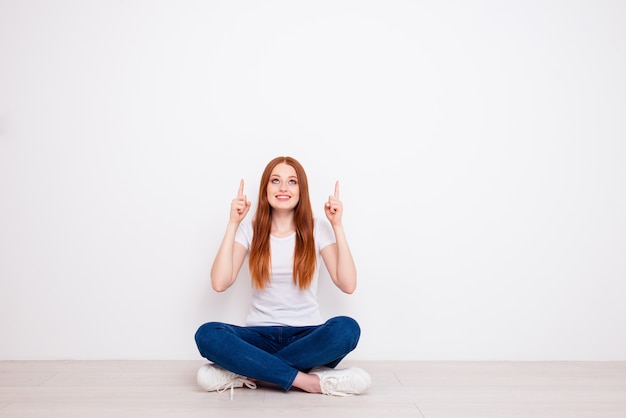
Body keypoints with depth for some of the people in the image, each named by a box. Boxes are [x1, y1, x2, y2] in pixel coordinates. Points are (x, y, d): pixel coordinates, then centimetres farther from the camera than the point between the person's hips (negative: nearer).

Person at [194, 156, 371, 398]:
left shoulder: (318, 228, 0)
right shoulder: (250, 229, 2)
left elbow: (348, 284, -11)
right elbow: (220, 283, -12)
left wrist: (337, 226, -13)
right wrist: (232, 224, -12)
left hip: (306, 336, 0)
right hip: (261, 336, 0)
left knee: (347, 328, -32)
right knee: (207, 335, -29)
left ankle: (247, 373, -22)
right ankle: (310, 381, -26)